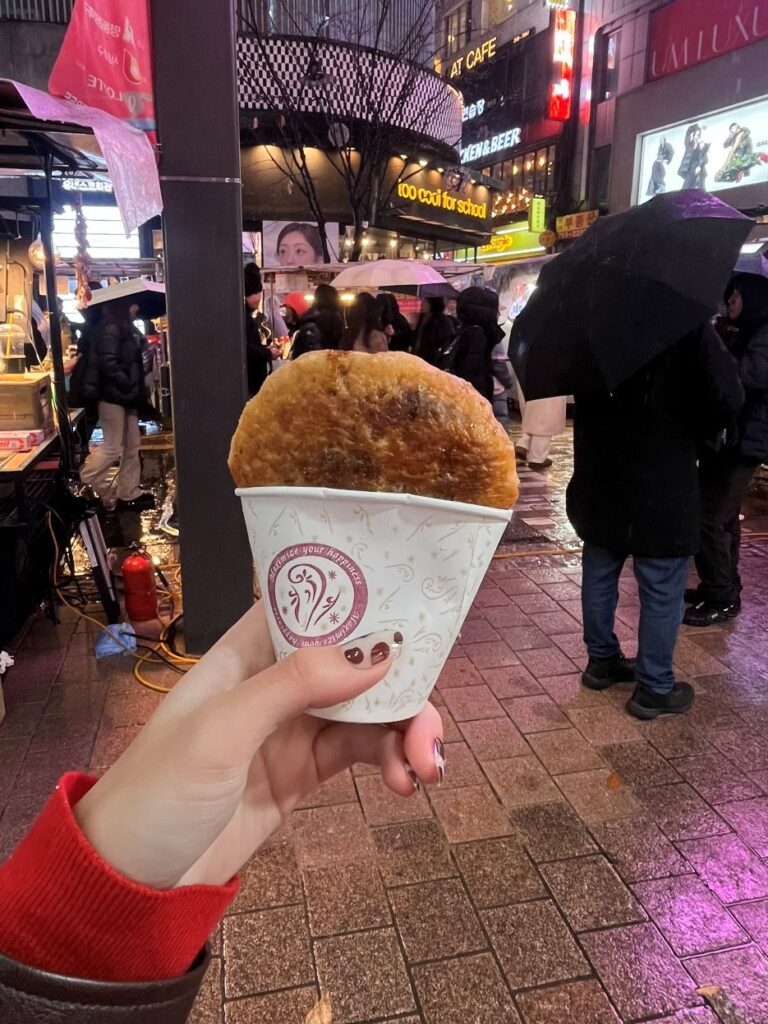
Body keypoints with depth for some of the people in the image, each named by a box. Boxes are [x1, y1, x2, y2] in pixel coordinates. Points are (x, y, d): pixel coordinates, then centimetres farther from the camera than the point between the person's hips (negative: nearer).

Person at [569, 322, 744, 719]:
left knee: (599, 573, 17)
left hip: (599, 478, 6)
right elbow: (727, 396, -16)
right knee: (662, 590, 6)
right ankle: (655, 688, 15)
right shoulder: (687, 324, -13)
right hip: (661, 486, -5)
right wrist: (690, 430, 1)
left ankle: (601, 660, 32)